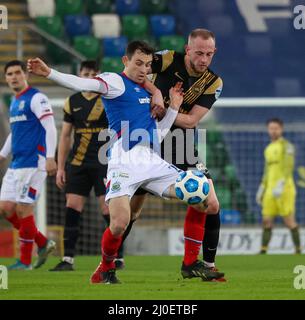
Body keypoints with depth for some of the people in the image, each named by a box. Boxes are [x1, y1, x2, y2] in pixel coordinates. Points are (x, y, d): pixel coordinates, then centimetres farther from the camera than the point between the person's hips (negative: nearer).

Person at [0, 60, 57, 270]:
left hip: (33, 163, -9)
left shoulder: (36, 98, -8)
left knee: (23, 209, -8)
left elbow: (50, 128, -15)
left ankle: (25, 261, 1)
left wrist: (50, 157, -23)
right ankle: (43, 243, 16)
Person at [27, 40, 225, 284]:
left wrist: (173, 108, 15)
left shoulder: (148, 91, 24)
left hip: (151, 161, 7)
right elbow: (84, 84, -17)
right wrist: (49, 73, -34)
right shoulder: (115, 81, 3)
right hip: (124, 161, -7)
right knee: (119, 223, -22)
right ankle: (105, 270, 7)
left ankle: (193, 265, 3)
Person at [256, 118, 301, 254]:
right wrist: (261, 189, 22)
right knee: (267, 221, 1)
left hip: (284, 189, -7)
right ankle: (263, 250, 2)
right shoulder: (268, 149, 20)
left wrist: (281, 185, -28)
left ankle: (298, 249, 1)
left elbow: (289, 166, -17)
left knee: (289, 220, -6)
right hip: (270, 190, 7)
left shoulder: (286, 146, -4)